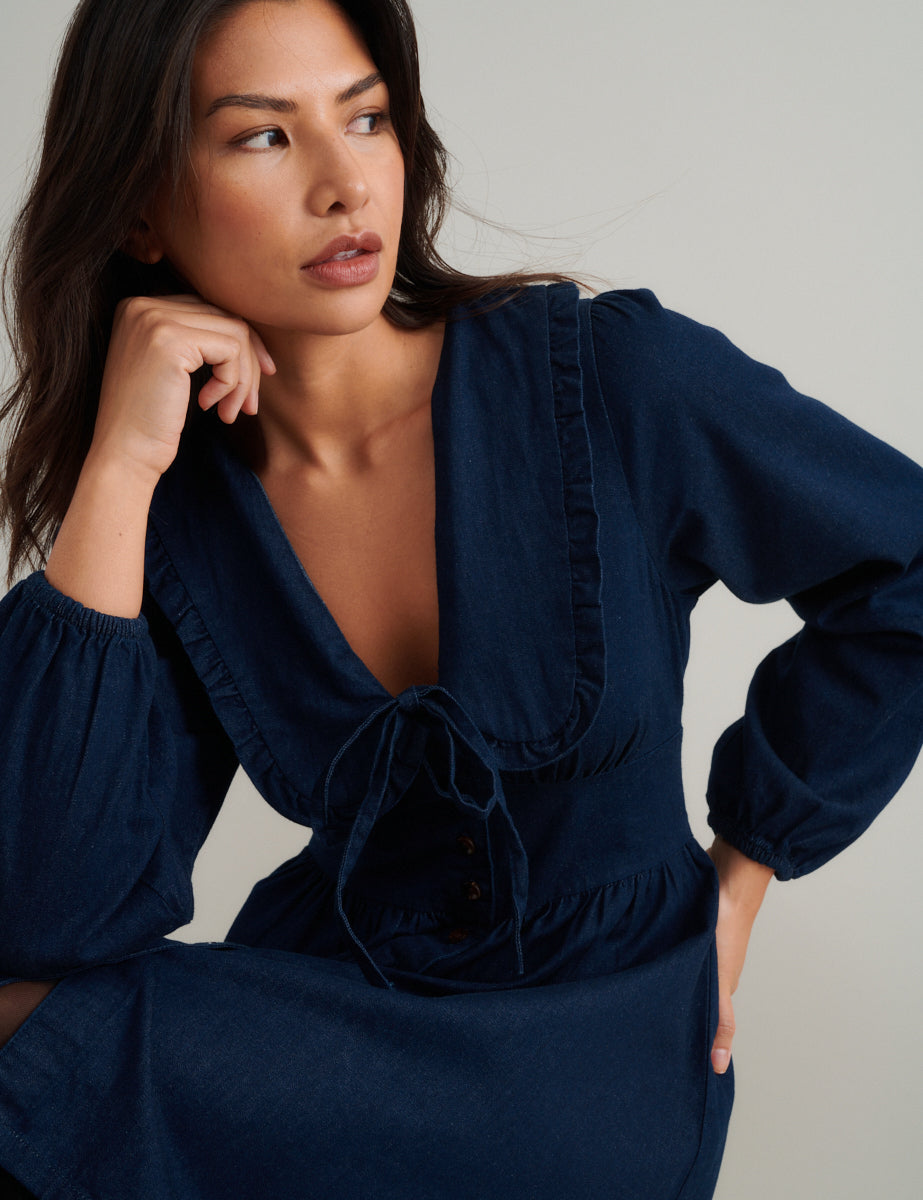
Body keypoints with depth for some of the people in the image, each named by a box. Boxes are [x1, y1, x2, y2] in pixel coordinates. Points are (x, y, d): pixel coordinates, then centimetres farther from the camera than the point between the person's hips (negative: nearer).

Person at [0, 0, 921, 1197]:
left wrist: (742, 867, -1)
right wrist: (118, 469, -21)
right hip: (342, 994, 3)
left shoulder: (616, 387, -14)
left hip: (598, 1048, -3)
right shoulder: (177, 514, -7)